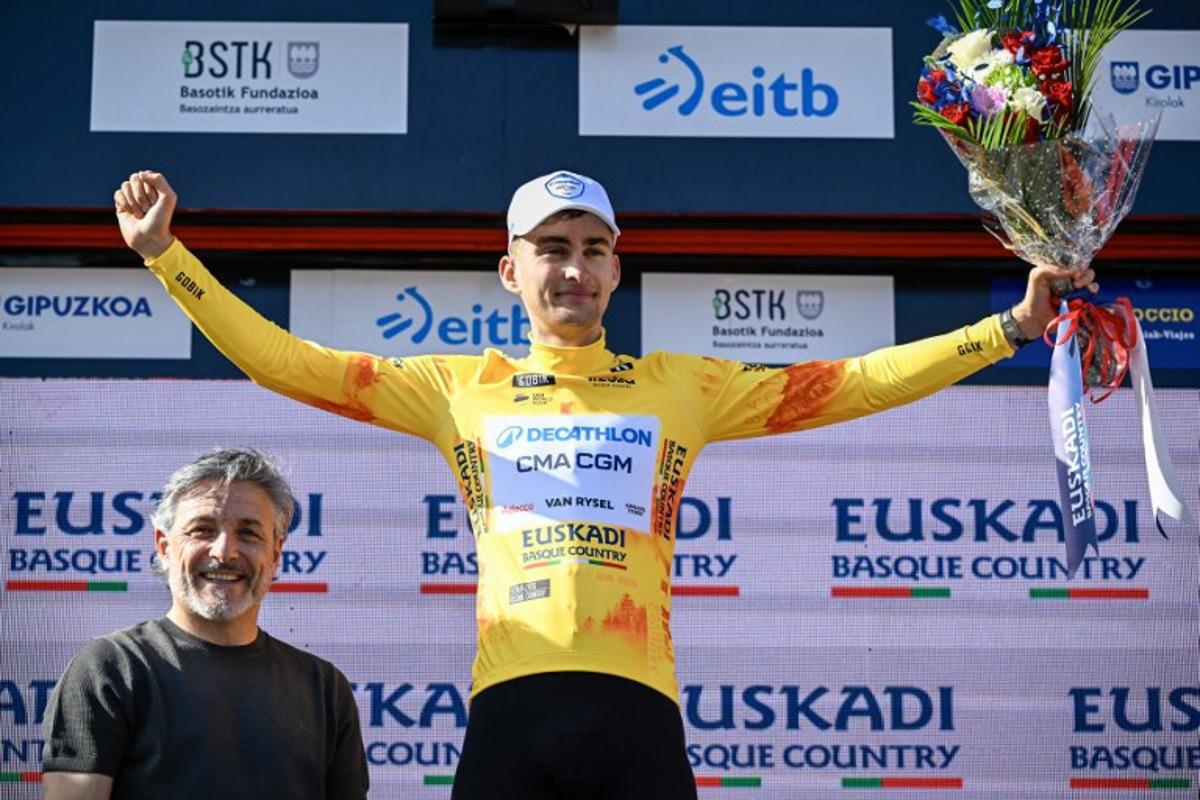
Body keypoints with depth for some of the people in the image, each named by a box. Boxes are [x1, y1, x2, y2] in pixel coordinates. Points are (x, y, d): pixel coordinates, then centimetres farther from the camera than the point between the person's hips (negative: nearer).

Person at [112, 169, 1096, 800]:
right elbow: (288, 362, 14)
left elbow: (848, 383, 12)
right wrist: (163, 251, 8)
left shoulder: (680, 386, 14)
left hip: (637, 709, 0)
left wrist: (1009, 326, 9)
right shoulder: (462, 388, 15)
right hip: (509, 709, 0)